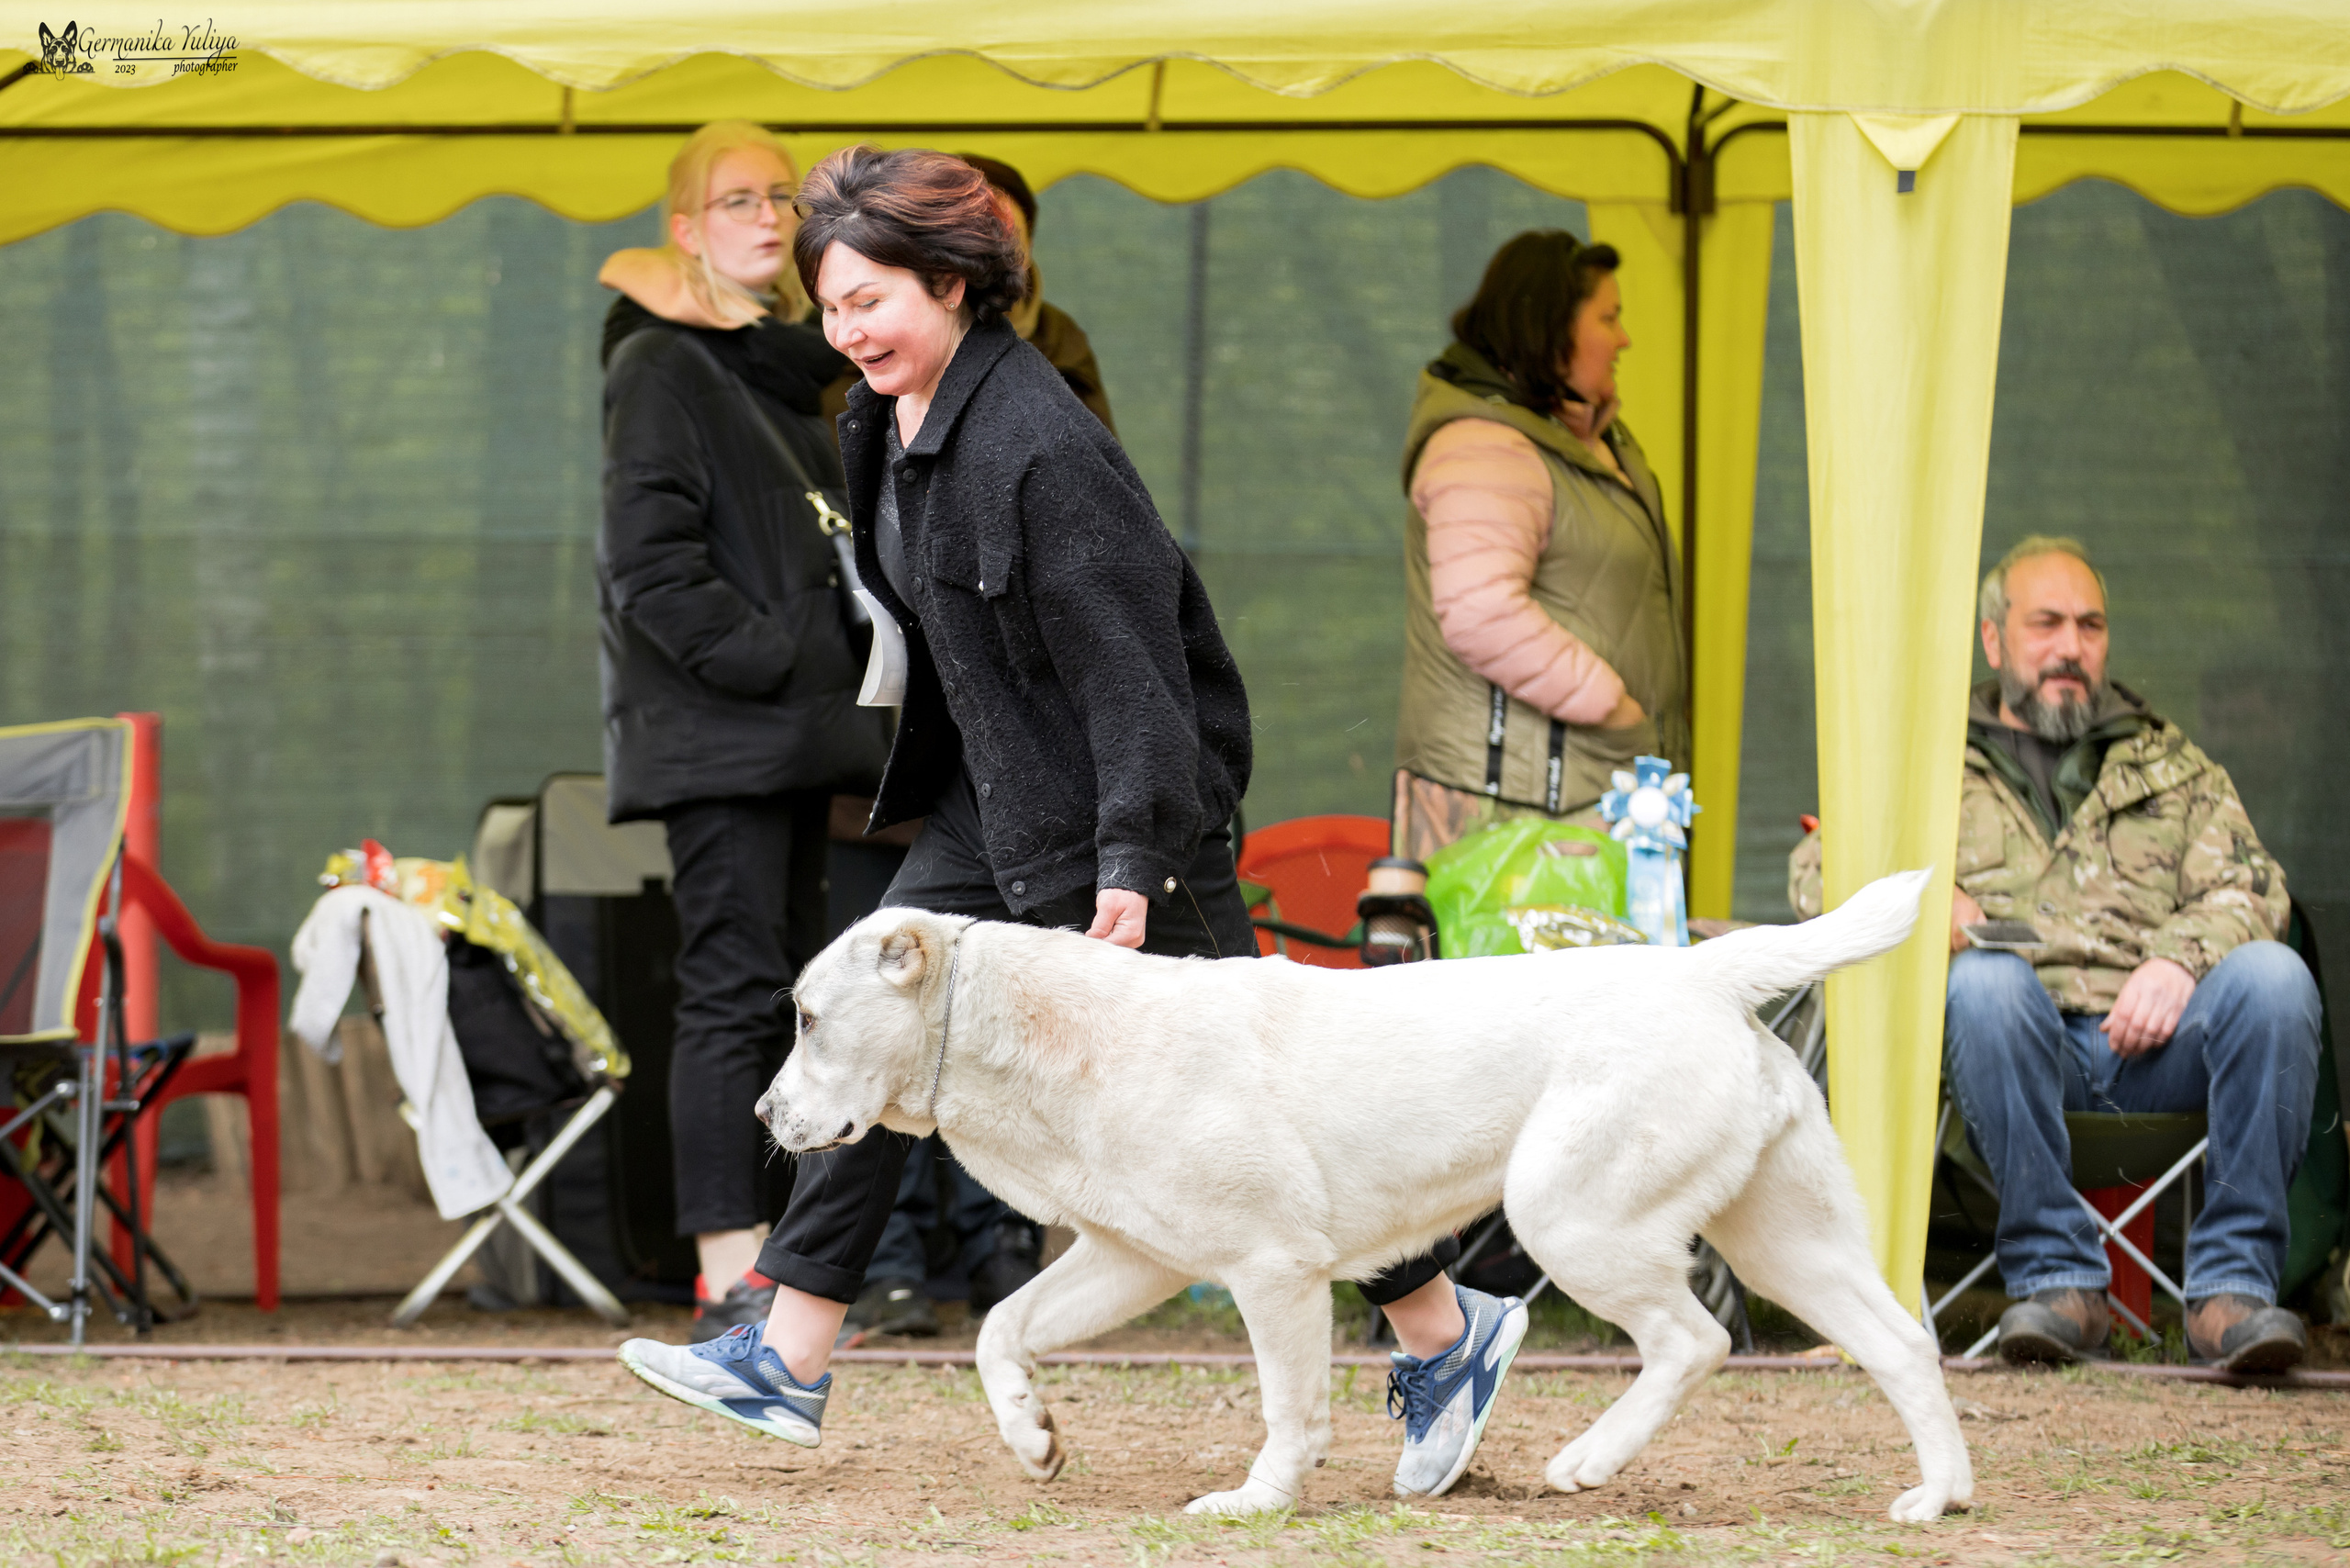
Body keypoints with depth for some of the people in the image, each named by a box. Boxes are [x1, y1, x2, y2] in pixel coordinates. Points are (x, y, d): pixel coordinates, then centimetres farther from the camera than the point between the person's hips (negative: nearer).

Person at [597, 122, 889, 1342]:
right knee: (733, 991, -10)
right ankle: (728, 1280, -11)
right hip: (716, 731, -9)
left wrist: (842, 682, 12)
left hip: (794, 737, 9)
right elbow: (650, 563, -17)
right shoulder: (662, 370, -7)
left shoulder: (783, 369, 19)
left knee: (781, 996, 9)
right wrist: (763, 659, -19)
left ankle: (761, 1269, 12)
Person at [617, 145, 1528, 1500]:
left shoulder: (1040, 444, -24)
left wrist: (1132, 858, -29)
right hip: (991, 808, 9)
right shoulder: (888, 420, 4)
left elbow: (1128, 656, -25)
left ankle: (1448, 1333, 12)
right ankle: (790, 1362, 7)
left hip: (1112, 814, -9)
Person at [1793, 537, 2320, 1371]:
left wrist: (2179, 957, -10)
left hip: (2155, 1043, 1)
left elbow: (2248, 888, 14)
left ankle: (2232, 1284, -30)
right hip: (2026, 1040, -1)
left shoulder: (2172, 764, 28)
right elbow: (1819, 873, 14)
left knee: (2271, 977, -31)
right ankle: (2056, 1278, -28)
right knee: (1983, 982, -37)